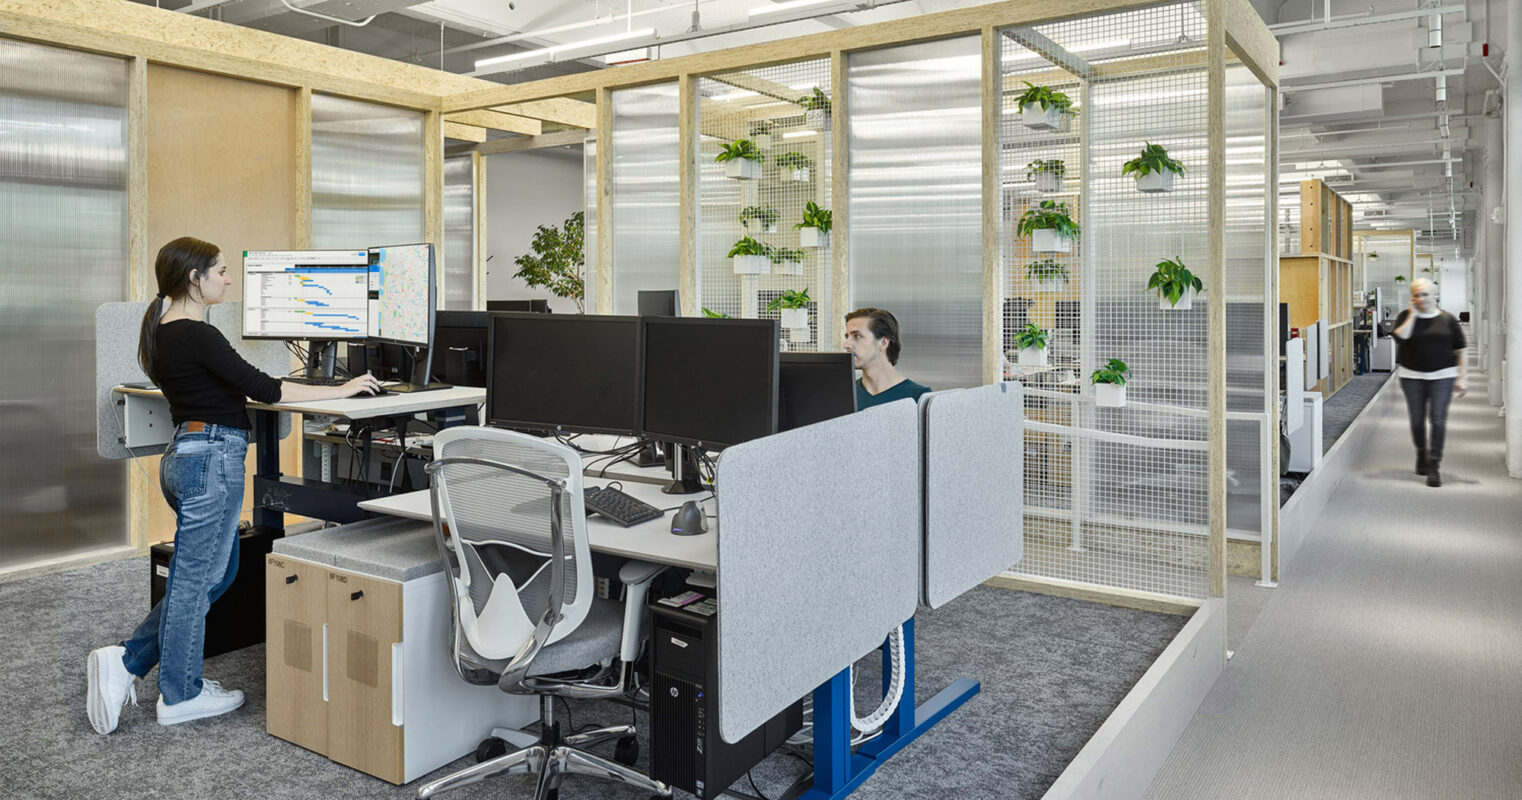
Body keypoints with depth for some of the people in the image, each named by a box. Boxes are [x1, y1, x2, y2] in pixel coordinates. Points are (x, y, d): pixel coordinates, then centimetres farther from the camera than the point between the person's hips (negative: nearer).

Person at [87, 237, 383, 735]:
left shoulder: (164, 331, 13)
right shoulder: (195, 335, -17)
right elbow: (261, 388, -20)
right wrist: (339, 391, -15)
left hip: (184, 454, 10)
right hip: (212, 457, -10)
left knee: (215, 574, 19)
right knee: (193, 580, 2)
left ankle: (125, 661, 20)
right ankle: (180, 696, 16)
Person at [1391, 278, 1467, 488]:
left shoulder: (1447, 319, 3)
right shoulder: (1405, 316, 3)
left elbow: (1460, 351, 5)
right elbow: (1400, 337, -17)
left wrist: (1463, 378, -1)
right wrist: (1413, 314, -11)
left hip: (1442, 376, -1)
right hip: (1412, 376, 1)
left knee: (1438, 419, -8)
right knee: (1417, 419, 8)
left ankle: (1434, 466, -7)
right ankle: (1421, 454, 32)